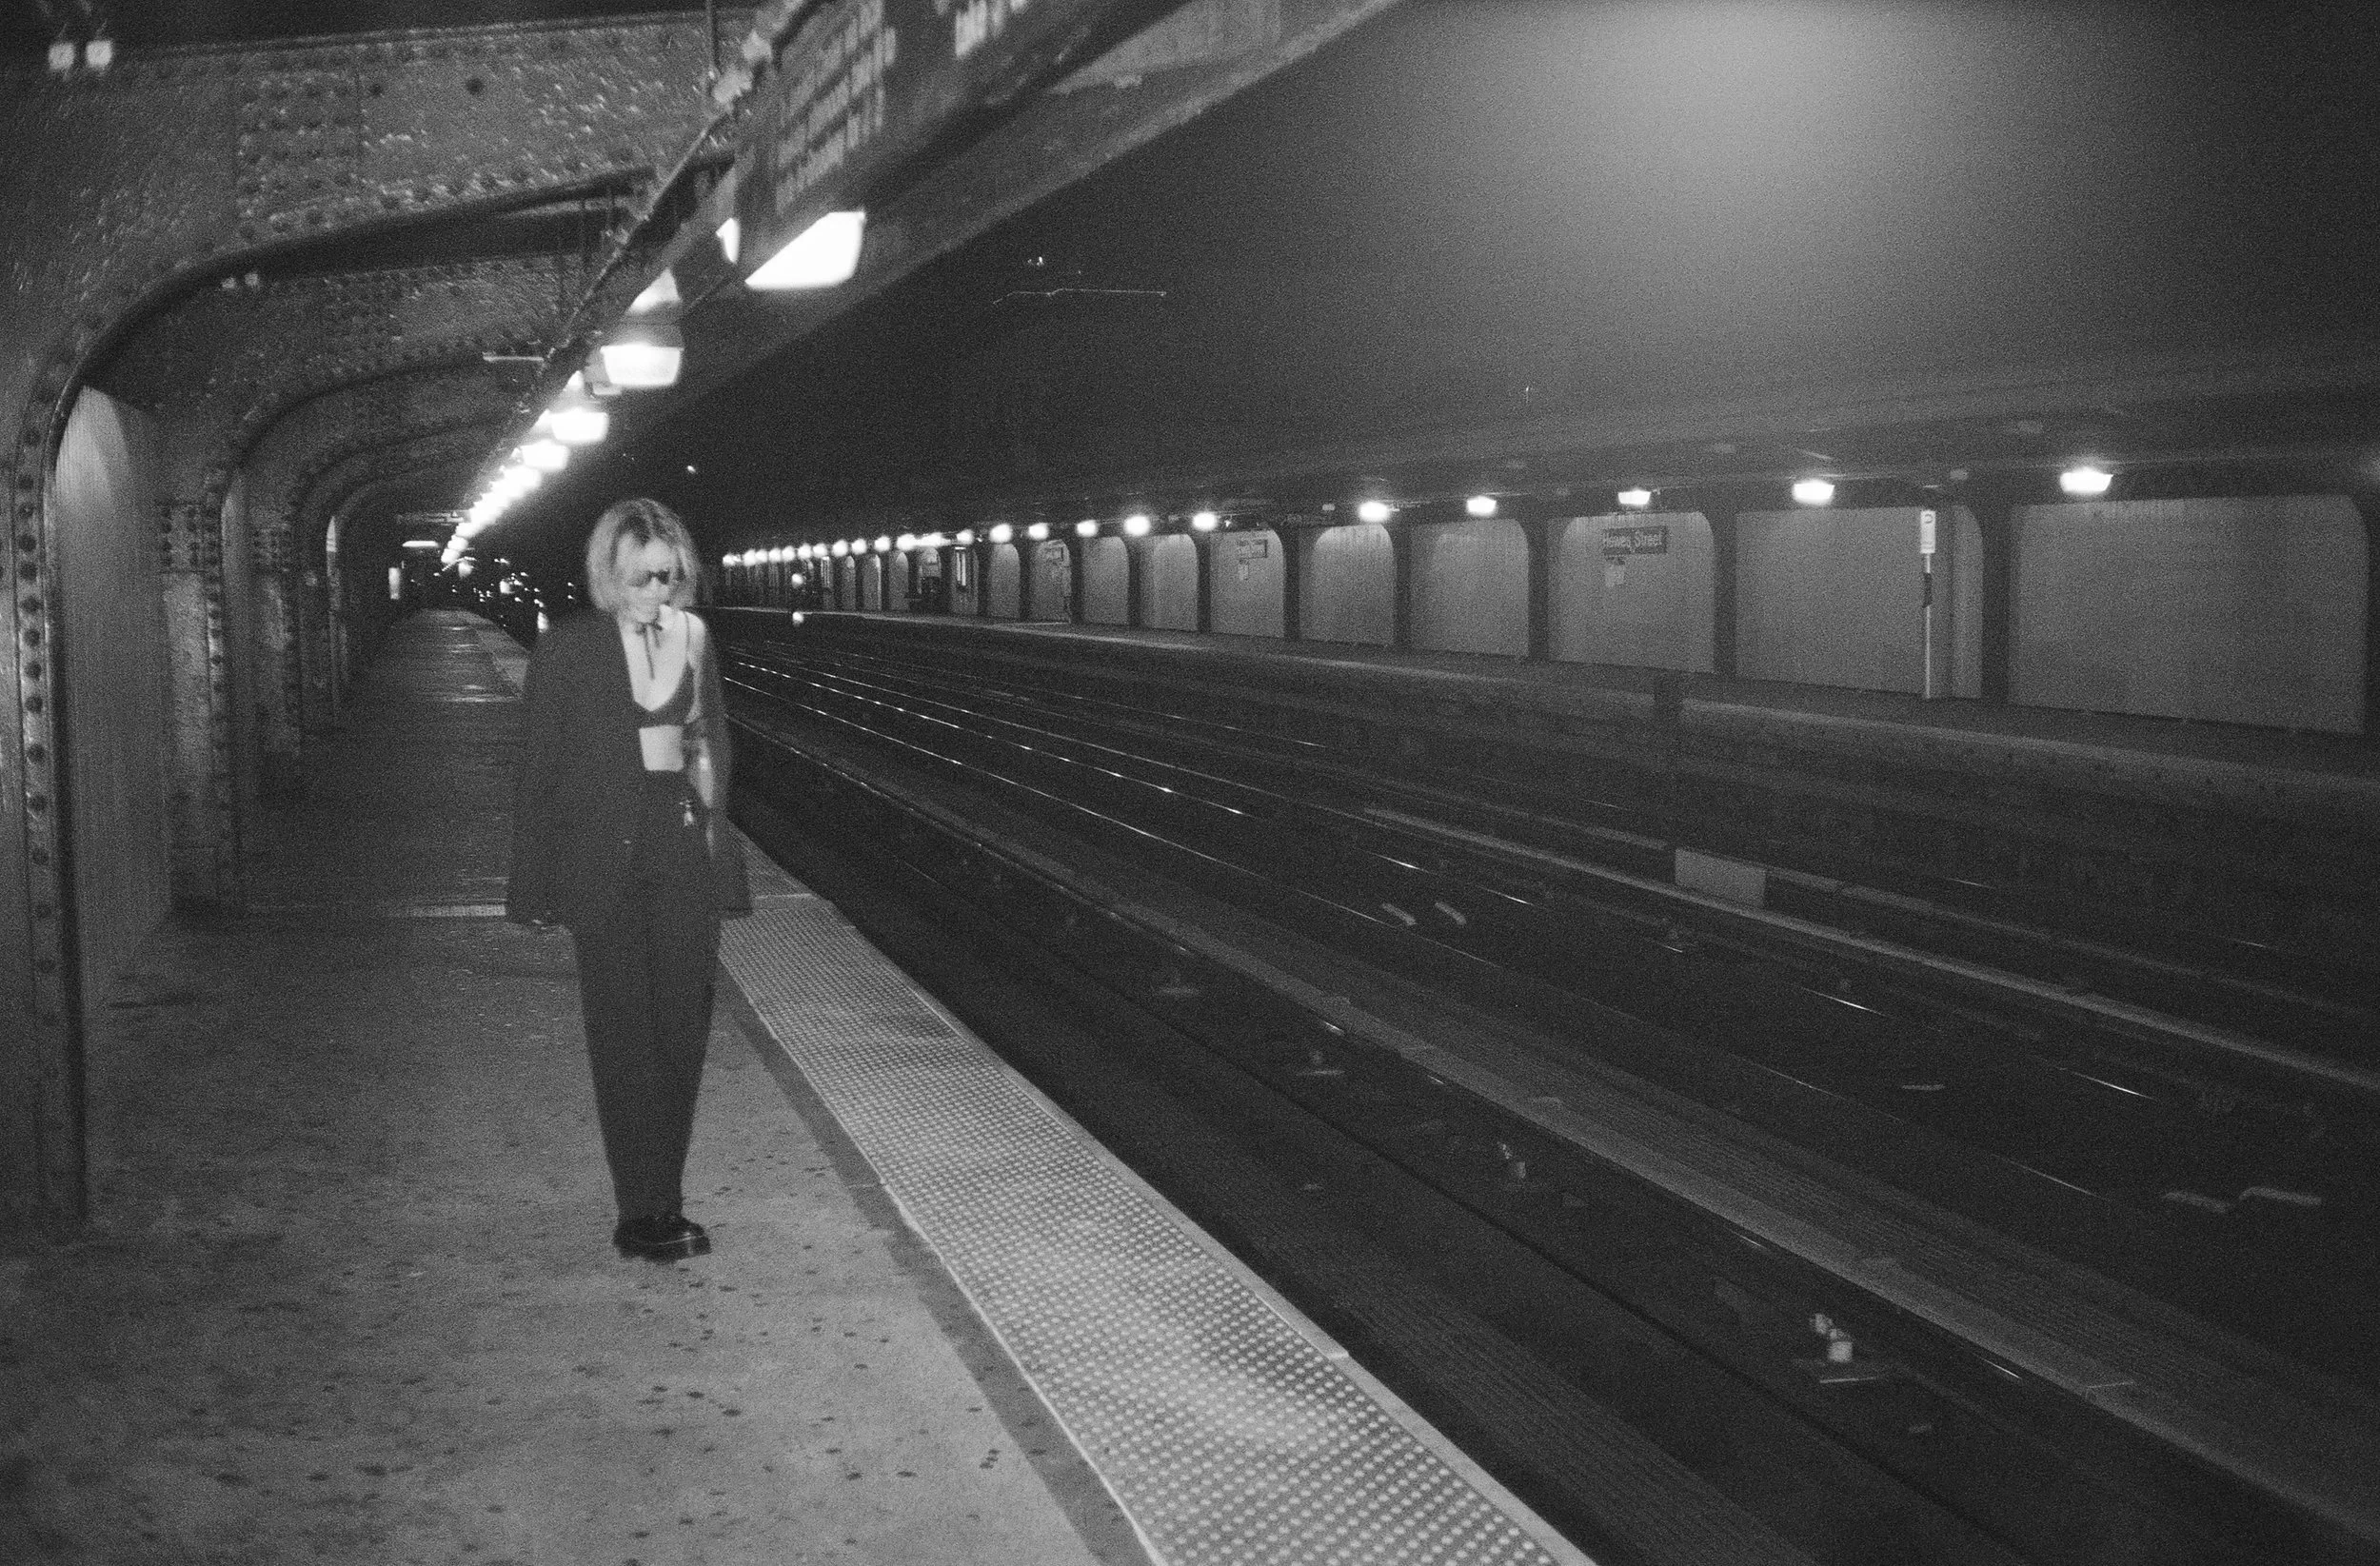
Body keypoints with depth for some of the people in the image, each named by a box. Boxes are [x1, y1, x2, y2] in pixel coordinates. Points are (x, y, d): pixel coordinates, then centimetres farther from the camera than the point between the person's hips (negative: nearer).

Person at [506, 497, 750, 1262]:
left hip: (682, 843, 4)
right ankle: (642, 1215, 3)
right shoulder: (566, 647, -3)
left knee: (682, 1027, 5)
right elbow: (539, 768, -1)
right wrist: (538, 885, -3)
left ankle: (664, 1204, 16)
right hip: (602, 860, -4)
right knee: (624, 1034, -1)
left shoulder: (691, 637, 7)